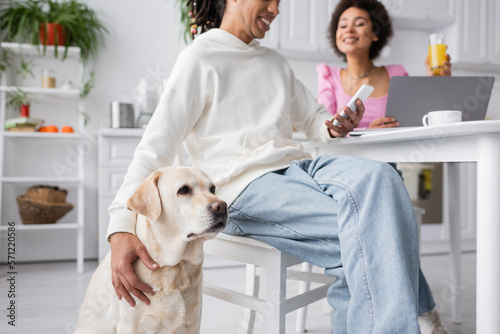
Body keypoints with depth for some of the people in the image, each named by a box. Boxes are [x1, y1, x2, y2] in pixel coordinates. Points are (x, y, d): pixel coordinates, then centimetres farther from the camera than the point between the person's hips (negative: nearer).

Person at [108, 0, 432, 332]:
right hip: (244, 187, -6)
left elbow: (313, 117, 32)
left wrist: (334, 127, 4)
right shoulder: (200, 58, 3)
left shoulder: (275, 62, 26)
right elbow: (155, 148, -5)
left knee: (378, 176, -28)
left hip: (299, 166, 6)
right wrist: (121, 228, -19)